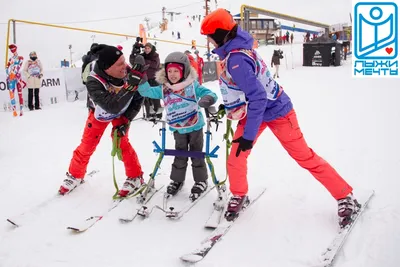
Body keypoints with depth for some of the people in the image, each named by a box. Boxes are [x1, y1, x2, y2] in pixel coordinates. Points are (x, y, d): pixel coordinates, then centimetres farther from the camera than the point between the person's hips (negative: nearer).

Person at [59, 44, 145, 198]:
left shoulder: (129, 72, -34)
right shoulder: (93, 82, -42)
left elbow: (138, 99, -17)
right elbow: (112, 106, -52)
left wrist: (126, 120, -23)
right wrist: (130, 86, -60)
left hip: (121, 113, 1)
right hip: (99, 113, 0)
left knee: (121, 141, -12)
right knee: (87, 145, 7)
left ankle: (135, 178, 7)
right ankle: (75, 175, 32)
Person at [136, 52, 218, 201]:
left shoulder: (192, 85, -12)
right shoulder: (163, 89, -4)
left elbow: (209, 94, -14)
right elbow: (146, 91, -3)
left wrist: (208, 99, -38)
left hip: (195, 127, -3)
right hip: (177, 129, 3)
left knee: (196, 155, 9)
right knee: (180, 155, 15)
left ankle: (201, 181, 24)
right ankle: (177, 180, 32)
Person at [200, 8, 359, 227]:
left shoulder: (235, 60, -30)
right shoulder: (233, 50, -1)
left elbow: (258, 97, -33)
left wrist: (249, 134, -30)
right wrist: (229, 106, 24)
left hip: (275, 111, -8)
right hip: (255, 110, 9)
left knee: (304, 156, -1)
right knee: (235, 157, 4)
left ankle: (345, 197, 12)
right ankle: (239, 196, 28)